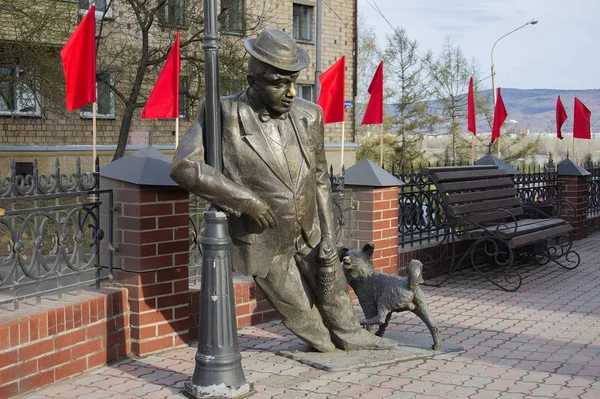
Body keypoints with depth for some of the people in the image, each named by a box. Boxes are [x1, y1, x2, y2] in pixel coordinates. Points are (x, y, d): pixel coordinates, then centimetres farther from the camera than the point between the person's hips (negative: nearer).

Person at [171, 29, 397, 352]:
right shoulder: (223, 114, -20)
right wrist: (245, 198, -30)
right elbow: (183, 167, -26)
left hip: (309, 232, 3)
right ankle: (325, 344, 44)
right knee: (300, 311, 14)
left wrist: (327, 235, 0)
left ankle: (350, 337, 50)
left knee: (334, 294, 22)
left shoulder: (309, 115, -8)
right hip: (263, 242, -3)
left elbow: (319, 177, 3)